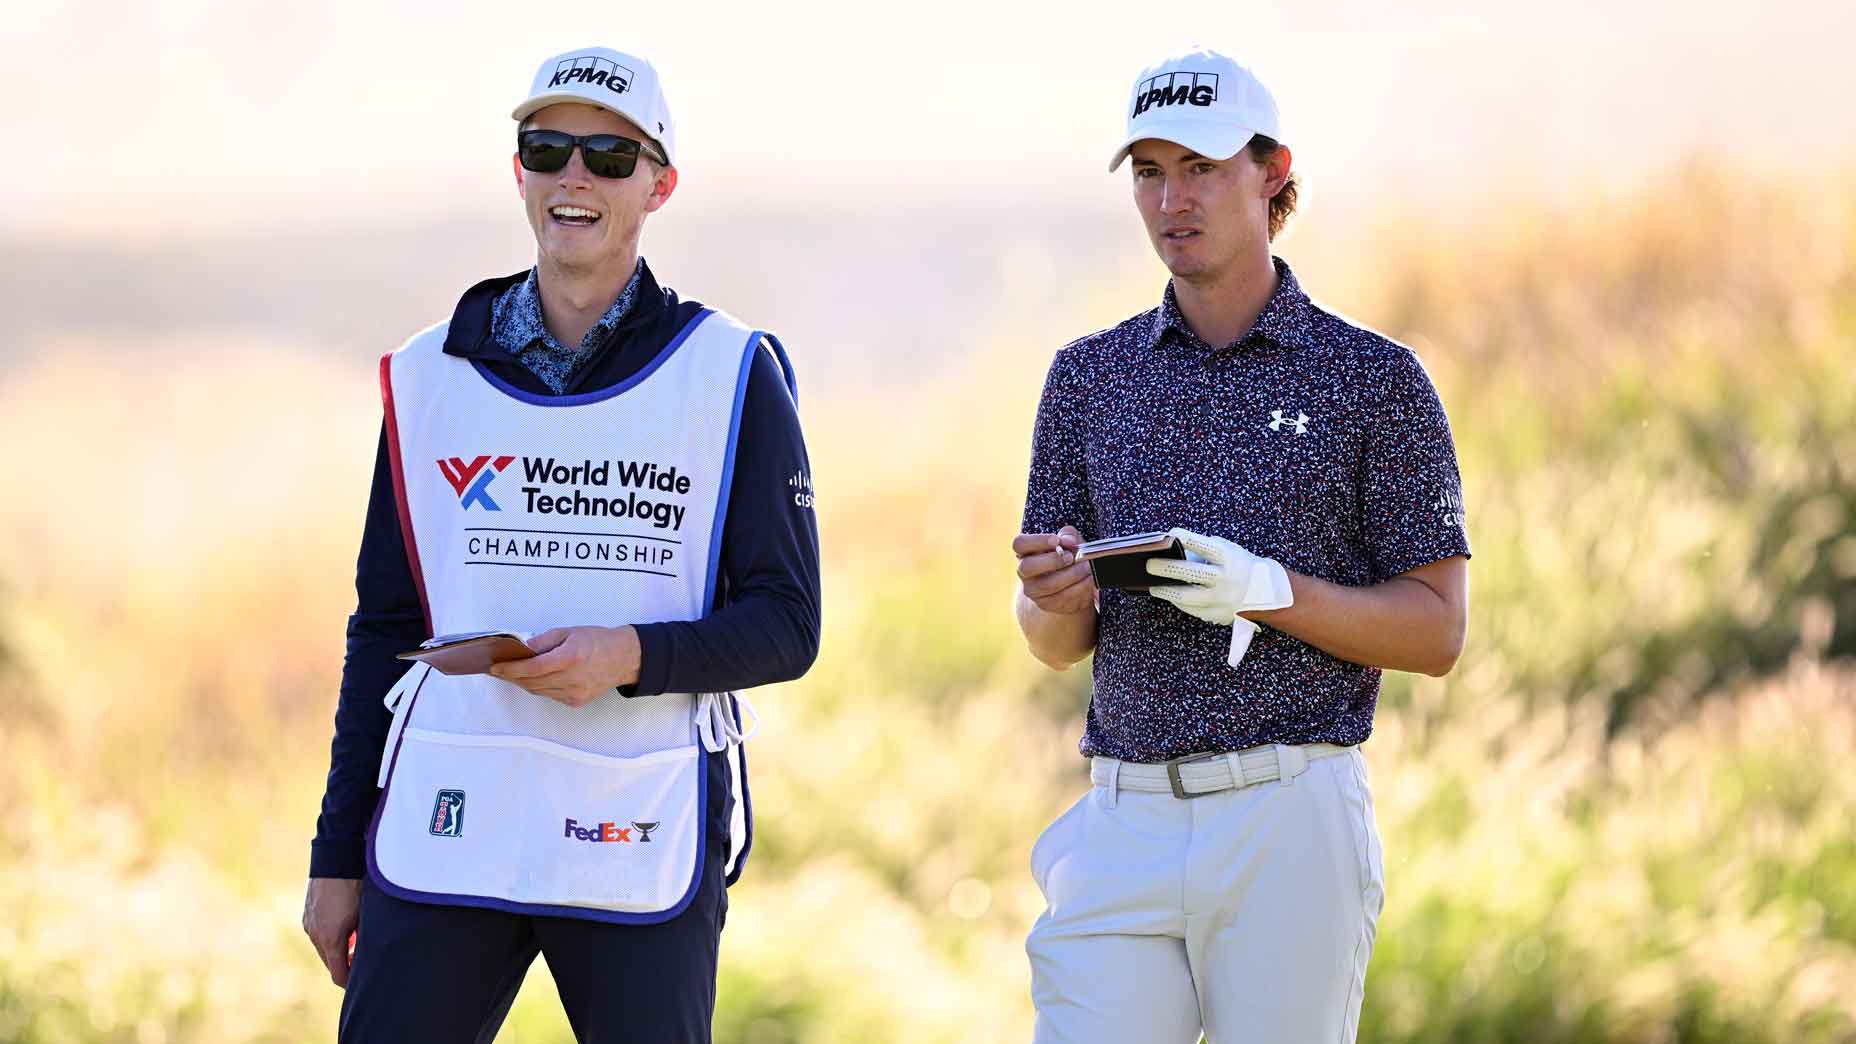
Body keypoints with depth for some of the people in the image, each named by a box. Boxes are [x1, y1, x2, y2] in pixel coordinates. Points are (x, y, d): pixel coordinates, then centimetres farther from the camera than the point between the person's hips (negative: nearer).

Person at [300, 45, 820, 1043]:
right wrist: (336, 858, 10)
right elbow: (383, 632, 14)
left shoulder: (731, 375, 3)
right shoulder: (431, 377, 11)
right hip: (445, 838, 2)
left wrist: (631, 656, -17)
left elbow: (786, 625, 1)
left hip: (642, 841, -2)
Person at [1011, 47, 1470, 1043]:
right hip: (1124, 822, 3)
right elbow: (1053, 644, 15)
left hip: (1292, 819, -3)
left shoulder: (1375, 378, 2)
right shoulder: (1089, 377, 13)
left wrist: (1272, 591, -16)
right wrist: (1057, 594, -9)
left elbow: (1438, 633, -1)